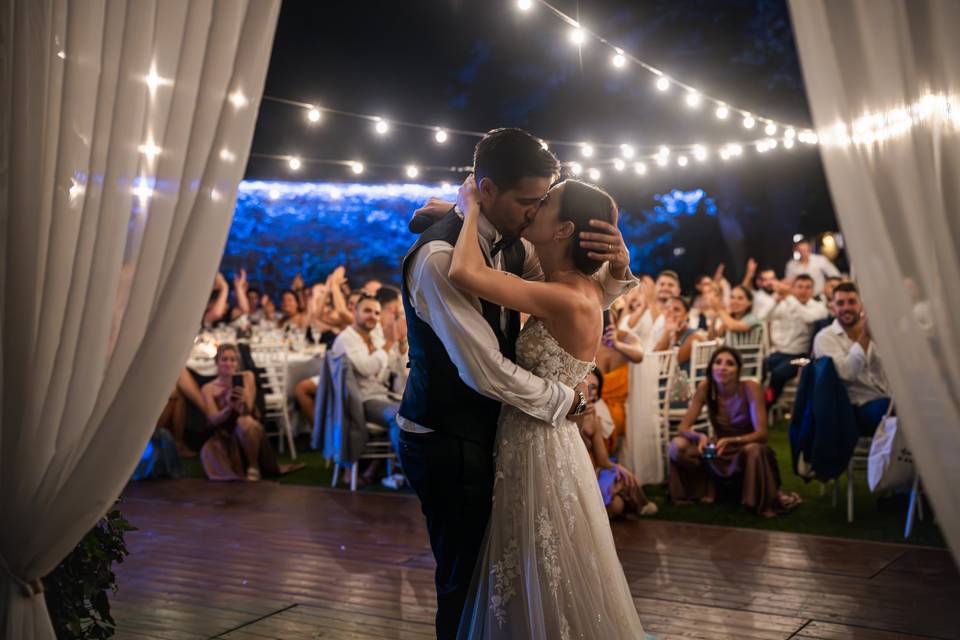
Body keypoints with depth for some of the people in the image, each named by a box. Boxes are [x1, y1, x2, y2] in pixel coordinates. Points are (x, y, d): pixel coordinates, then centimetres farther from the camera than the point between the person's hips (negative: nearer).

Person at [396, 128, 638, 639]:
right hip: (446, 442, -8)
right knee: (463, 578, 6)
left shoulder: (511, 244, 1)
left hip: (485, 429, 8)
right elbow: (486, 371, -28)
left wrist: (617, 265, -11)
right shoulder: (439, 256, -25)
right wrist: (568, 397, -14)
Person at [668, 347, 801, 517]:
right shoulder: (705, 388, -13)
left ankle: (768, 498, -12)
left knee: (754, 450, -39)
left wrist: (729, 441, -40)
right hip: (720, 451, 3)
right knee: (677, 446, -22)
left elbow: (761, 434, -24)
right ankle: (707, 487, 4)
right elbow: (683, 428, -13)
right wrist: (700, 437, -36)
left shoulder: (750, 388, -21)